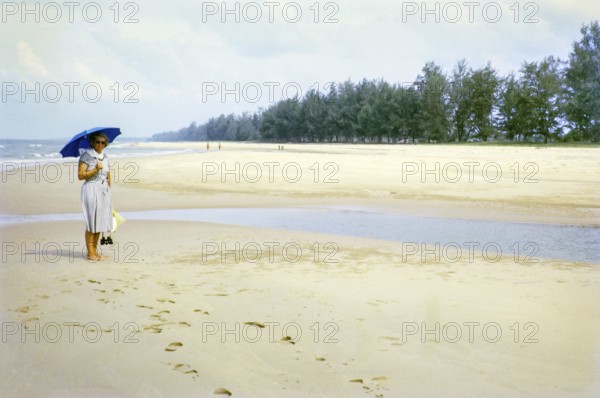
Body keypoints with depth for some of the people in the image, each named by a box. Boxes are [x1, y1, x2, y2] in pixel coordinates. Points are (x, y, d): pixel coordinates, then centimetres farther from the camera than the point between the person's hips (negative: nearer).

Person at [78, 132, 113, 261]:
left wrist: (108, 192, 14)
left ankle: (95, 251, 14)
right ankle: (90, 253, 0)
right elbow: (80, 175, -12)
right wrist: (96, 169, -18)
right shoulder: (86, 156, -5)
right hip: (91, 189, -6)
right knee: (91, 222, -5)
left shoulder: (105, 157, 14)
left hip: (104, 191, 6)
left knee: (100, 221, 6)